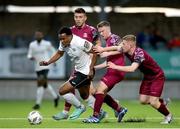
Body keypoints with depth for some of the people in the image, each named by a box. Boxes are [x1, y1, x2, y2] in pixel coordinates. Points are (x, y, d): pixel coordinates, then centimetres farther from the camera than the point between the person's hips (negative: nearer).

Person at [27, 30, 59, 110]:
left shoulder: (47, 44, -6)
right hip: (38, 68, 5)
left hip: (45, 67, -5)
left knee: (40, 84, -16)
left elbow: (53, 51, 10)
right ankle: (55, 97, 39)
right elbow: (29, 55, 4)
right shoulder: (32, 45, 2)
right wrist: (31, 57, -19)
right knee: (45, 85, 17)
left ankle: (38, 103, -13)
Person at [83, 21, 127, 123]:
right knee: (102, 93, 11)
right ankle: (120, 110, 20)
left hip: (116, 70, -10)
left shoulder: (114, 38, -4)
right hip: (112, 71, 10)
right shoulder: (108, 42, 23)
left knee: (100, 89, -17)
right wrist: (94, 67, 25)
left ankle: (96, 116, -18)